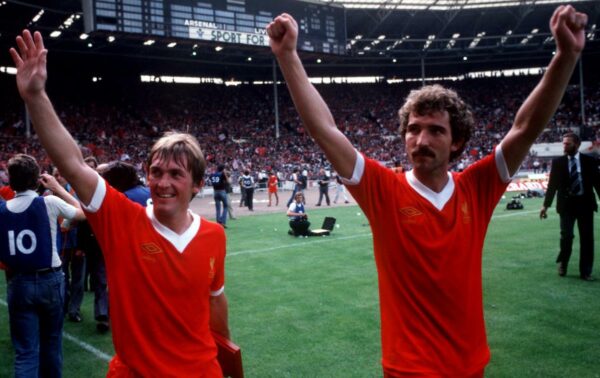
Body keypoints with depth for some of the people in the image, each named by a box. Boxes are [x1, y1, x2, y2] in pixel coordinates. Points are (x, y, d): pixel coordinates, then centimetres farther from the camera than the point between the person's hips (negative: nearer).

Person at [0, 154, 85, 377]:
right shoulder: (50, 203, -9)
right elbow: (83, 213, 8)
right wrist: (58, 187, 12)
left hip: (18, 283, 1)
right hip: (50, 280, -1)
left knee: (25, 350, 5)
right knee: (51, 340, 18)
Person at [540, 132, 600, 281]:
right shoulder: (558, 162, 1)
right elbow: (552, 185, 2)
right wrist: (546, 205, -2)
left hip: (585, 203, 1)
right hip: (566, 203, -1)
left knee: (587, 238, 3)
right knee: (566, 235, -4)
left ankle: (586, 272, 13)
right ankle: (562, 264, 21)